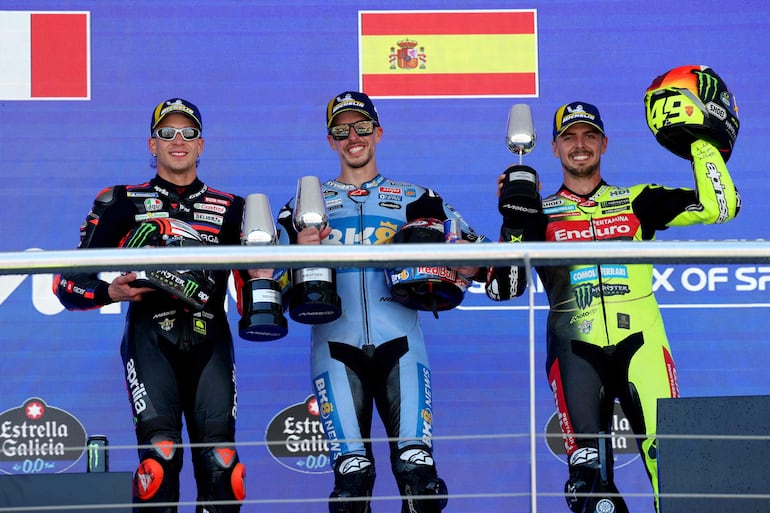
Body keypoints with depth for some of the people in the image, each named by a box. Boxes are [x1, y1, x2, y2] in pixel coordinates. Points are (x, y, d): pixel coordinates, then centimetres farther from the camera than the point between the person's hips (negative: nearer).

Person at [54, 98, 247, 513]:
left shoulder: (230, 209, 19)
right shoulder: (121, 203, 13)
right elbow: (68, 282, 9)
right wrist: (110, 292, -11)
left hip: (209, 340, 2)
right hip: (150, 335, -2)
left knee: (220, 459, -9)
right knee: (160, 453, -19)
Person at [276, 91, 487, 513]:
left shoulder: (414, 200, 19)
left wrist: (451, 266, -10)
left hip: (399, 343, 0)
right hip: (336, 346, 0)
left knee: (418, 469, -14)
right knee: (352, 474, -11)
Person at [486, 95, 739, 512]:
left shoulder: (637, 202, 16)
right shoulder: (540, 215, 15)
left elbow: (719, 206, 8)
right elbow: (503, 289, 6)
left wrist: (699, 140, 4)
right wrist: (515, 224, -5)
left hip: (640, 341, 0)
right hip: (575, 348, 0)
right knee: (588, 474, -13)